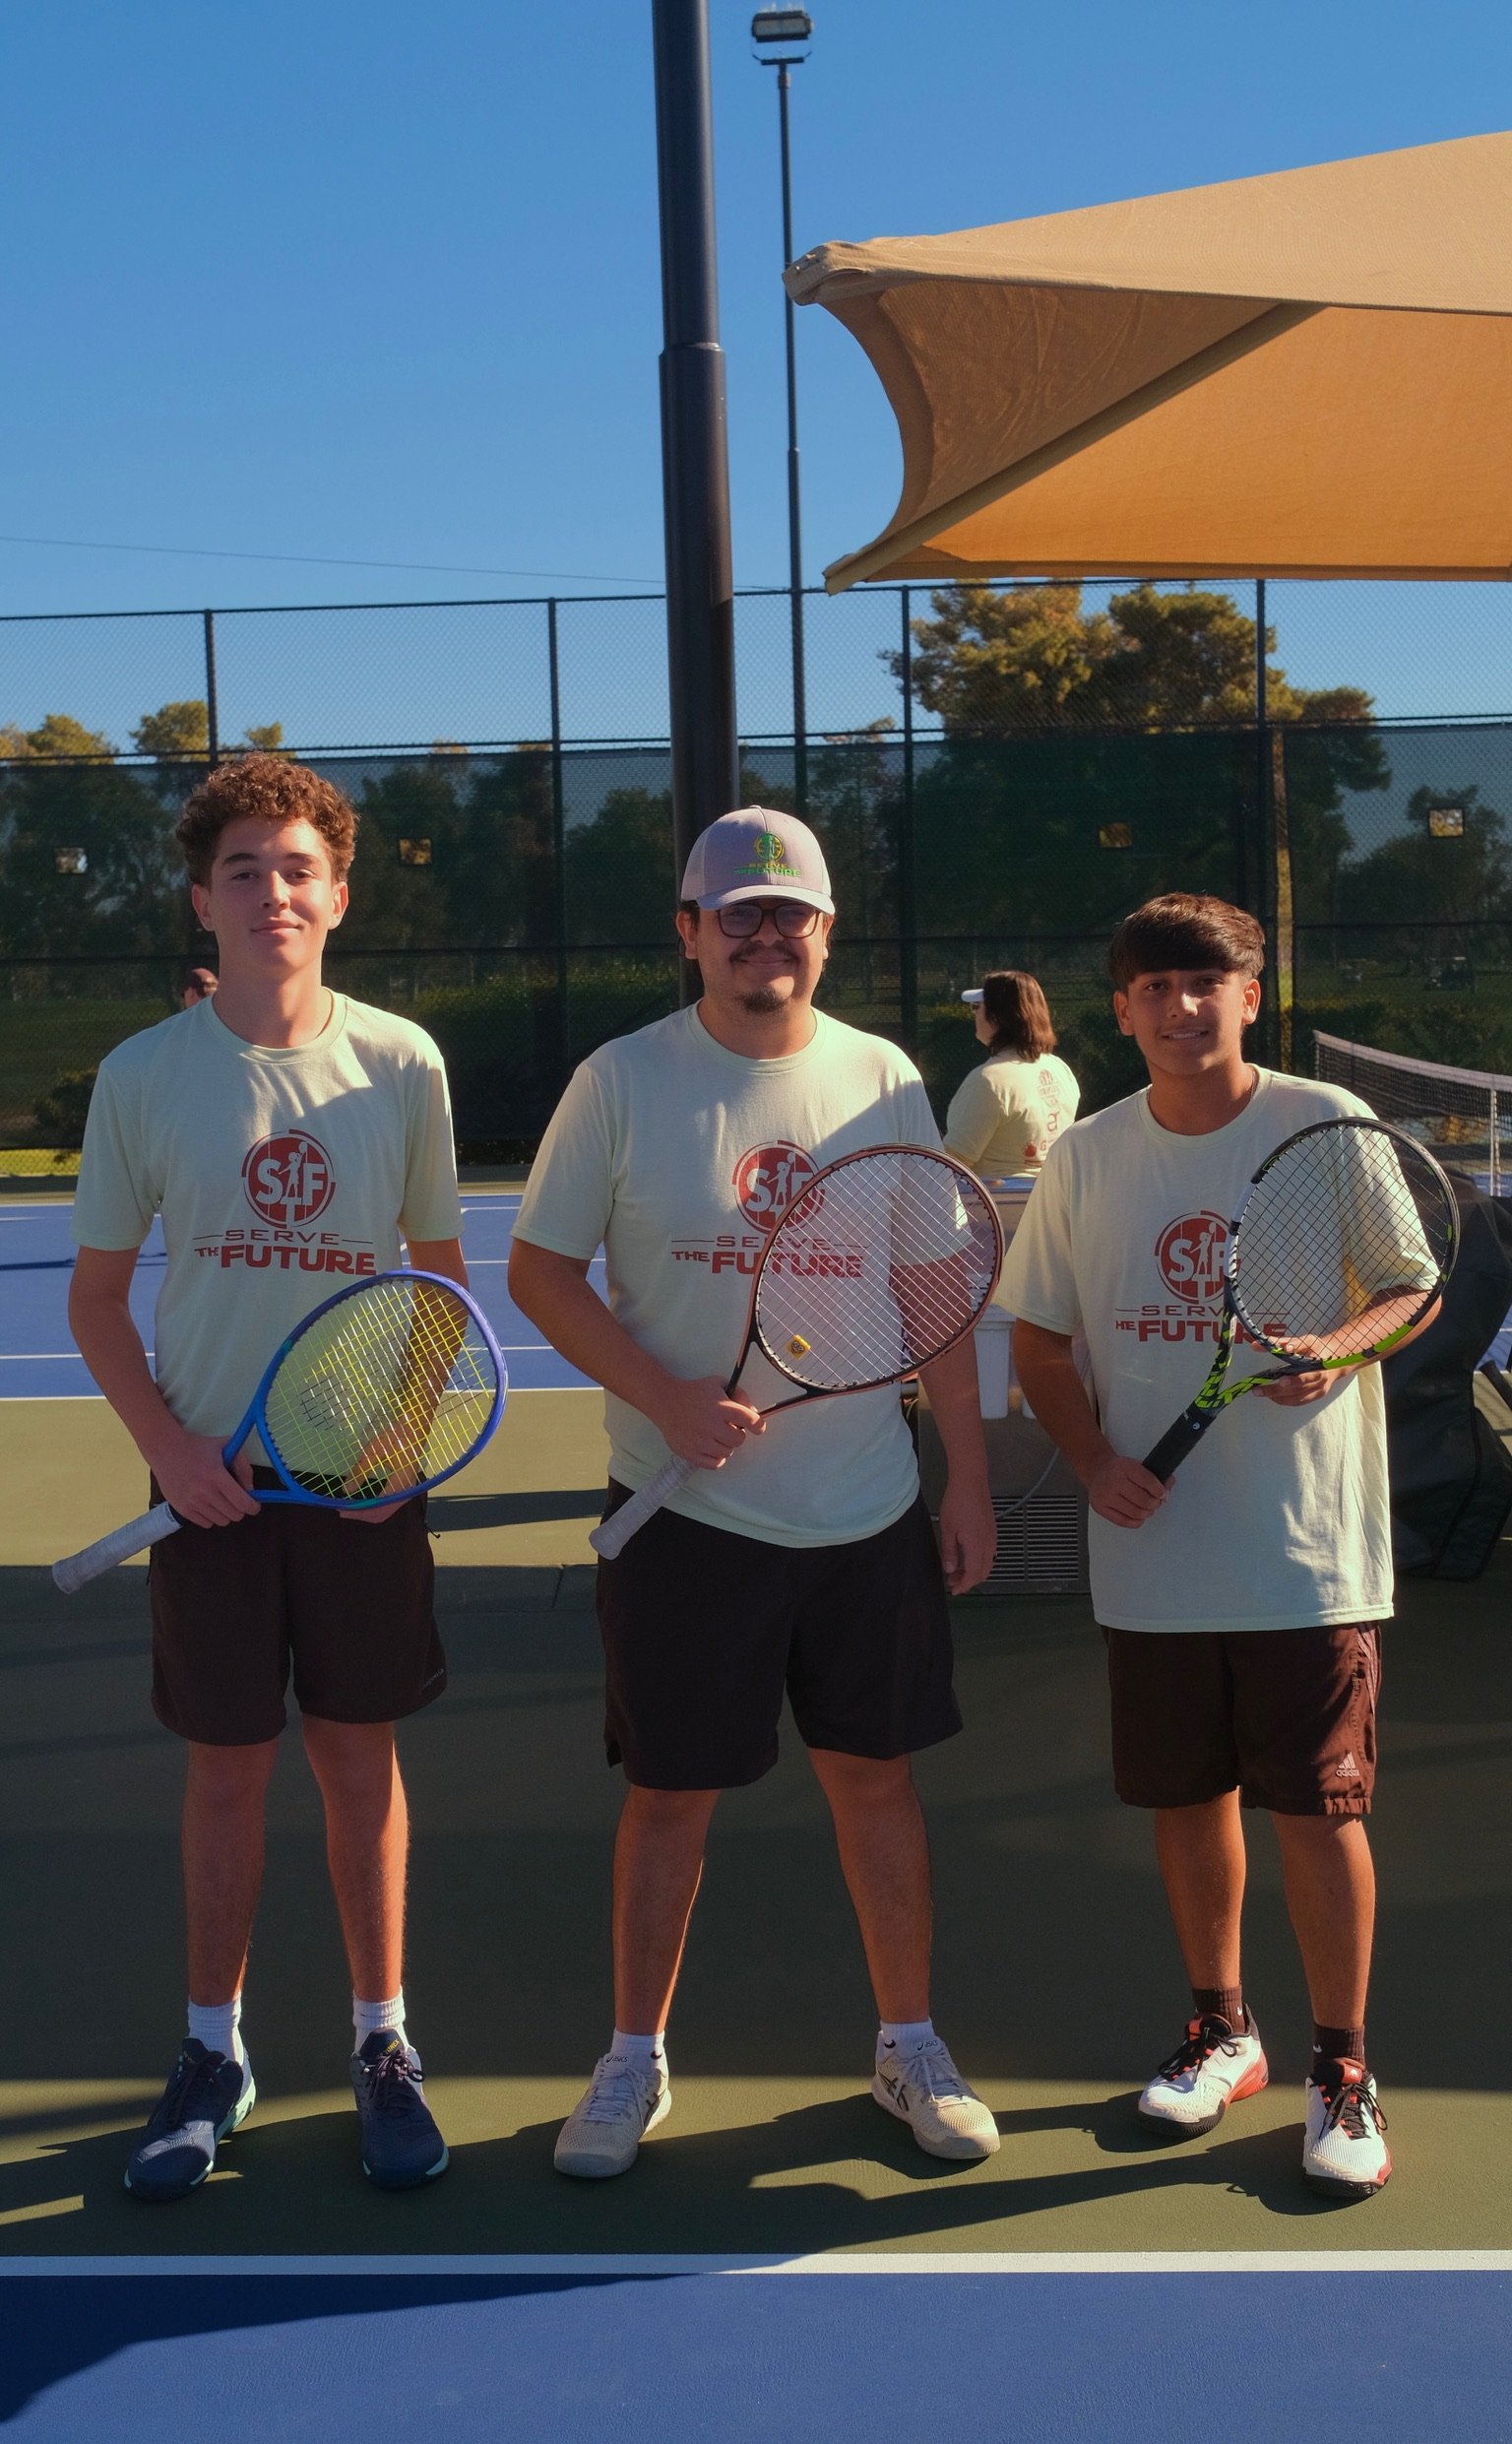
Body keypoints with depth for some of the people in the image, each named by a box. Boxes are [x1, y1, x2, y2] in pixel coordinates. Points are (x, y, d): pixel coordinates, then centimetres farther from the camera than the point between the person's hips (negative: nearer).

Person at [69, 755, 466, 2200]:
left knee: (361, 1759, 9)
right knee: (227, 1766, 8)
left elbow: (442, 1269, 6)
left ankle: (382, 2042, 24)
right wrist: (164, 1442, -10)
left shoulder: (400, 1063, -3)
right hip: (211, 1479, 0)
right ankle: (212, 2051, 24)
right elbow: (96, 1295, 3)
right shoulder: (143, 1075, -4)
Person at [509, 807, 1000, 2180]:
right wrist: (666, 1399, -16)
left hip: (868, 1513, 2)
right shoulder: (622, 1082, -5)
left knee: (877, 1774, 11)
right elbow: (540, 1270, -2)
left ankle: (910, 2045, 28)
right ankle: (635, 2060, 26)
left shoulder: (884, 1080, 3)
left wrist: (969, 1479, 5)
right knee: (672, 1794, 7)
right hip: (686, 1513, -2)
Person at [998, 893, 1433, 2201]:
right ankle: (1222, 2033, 33)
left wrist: (1338, 1348, -18)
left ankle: (1343, 2071, 18)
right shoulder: (1086, 1158, 3)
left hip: (1309, 1548, -3)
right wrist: (1095, 1457, -6)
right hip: (1156, 1553, 3)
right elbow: (1040, 1340, 10)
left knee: (1320, 1808, 1)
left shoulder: (1327, 1125, -4)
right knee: (1189, 1797, 13)